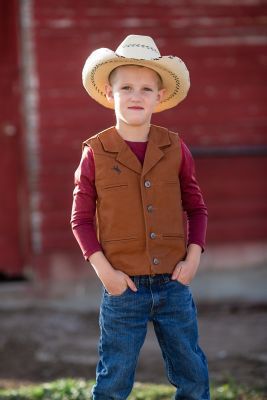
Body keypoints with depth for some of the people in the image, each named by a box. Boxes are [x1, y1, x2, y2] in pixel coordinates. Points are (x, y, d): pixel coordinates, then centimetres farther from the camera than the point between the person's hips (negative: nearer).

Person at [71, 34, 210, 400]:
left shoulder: (175, 149, 2)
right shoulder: (96, 153, -4)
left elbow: (196, 207, 10)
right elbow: (81, 217, 0)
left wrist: (193, 257, -2)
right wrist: (103, 270, -9)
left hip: (173, 284, 2)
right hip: (124, 287, -2)